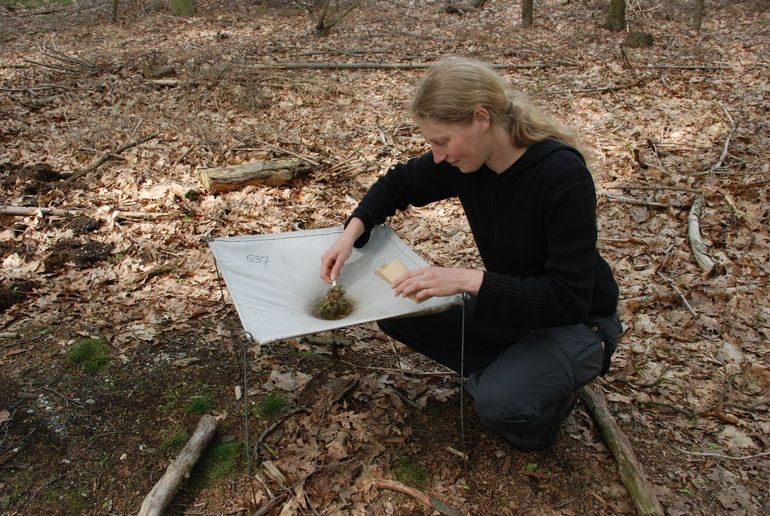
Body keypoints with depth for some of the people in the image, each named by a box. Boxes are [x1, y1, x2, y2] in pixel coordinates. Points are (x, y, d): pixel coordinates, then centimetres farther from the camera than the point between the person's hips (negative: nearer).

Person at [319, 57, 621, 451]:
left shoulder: (564, 176, -31)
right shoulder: (465, 159, -12)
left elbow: (568, 297, -32)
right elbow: (399, 183, 5)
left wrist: (468, 280, -39)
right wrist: (353, 230, -12)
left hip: (577, 321, -6)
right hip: (511, 303, 7)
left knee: (501, 404, -31)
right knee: (397, 314, -7)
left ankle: (551, 392, 4)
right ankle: (508, 371, 5)